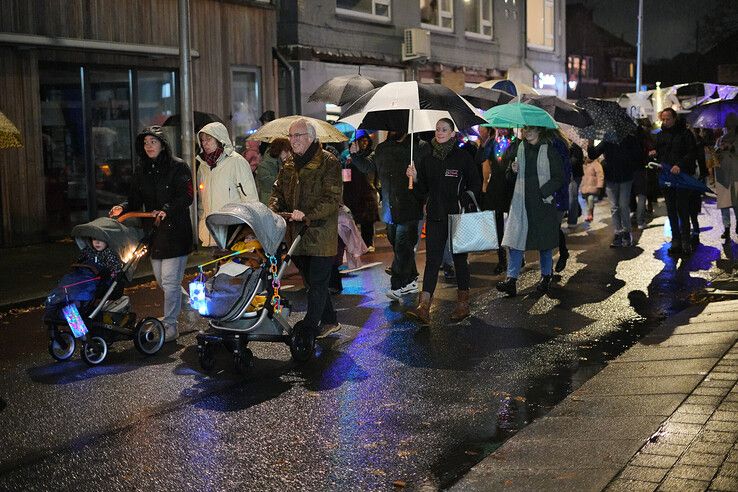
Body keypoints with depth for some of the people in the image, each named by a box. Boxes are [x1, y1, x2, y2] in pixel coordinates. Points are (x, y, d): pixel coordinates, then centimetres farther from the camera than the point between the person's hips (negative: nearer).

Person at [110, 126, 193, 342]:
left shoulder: (178, 167, -6)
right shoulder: (141, 171, 13)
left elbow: (186, 196, -14)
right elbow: (135, 201, 12)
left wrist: (167, 210, -28)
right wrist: (122, 208, -9)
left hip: (175, 232, -7)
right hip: (154, 233, 7)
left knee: (169, 281, -8)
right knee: (161, 280, 15)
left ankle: (170, 326, 2)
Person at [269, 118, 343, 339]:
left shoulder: (328, 162, -10)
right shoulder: (289, 163, 14)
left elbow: (332, 198, -17)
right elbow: (278, 190, 17)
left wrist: (307, 215, -28)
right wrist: (273, 209, -5)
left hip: (321, 235, -7)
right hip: (296, 234, 8)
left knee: (317, 282, -3)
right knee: (312, 281, 17)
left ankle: (309, 327, 2)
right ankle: (330, 321, 31)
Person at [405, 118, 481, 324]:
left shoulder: (463, 157, -2)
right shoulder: (428, 159, 9)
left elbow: (476, 185, 0)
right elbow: (423, 189, 11)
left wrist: (465, 201, -15)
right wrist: (415, 178, -7)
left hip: (458, 214, -3)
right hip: (435, 216, 3)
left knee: (460, 258, 7)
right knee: (432, 259, -3)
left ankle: (463, 303, 20)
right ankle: (424, 307, -10)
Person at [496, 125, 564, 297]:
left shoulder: (550, 151, -2)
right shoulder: (519, 149, 9)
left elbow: (558, 178, -4)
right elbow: (510, 178, 16)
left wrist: (543, 192, -16)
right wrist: (513, 171, -6)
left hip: (543, 202, -3)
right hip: (521, 201, 3)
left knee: (545, 240, 8)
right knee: (515, 238, -7)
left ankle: (546, 276, 24)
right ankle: (511, 279, -10)